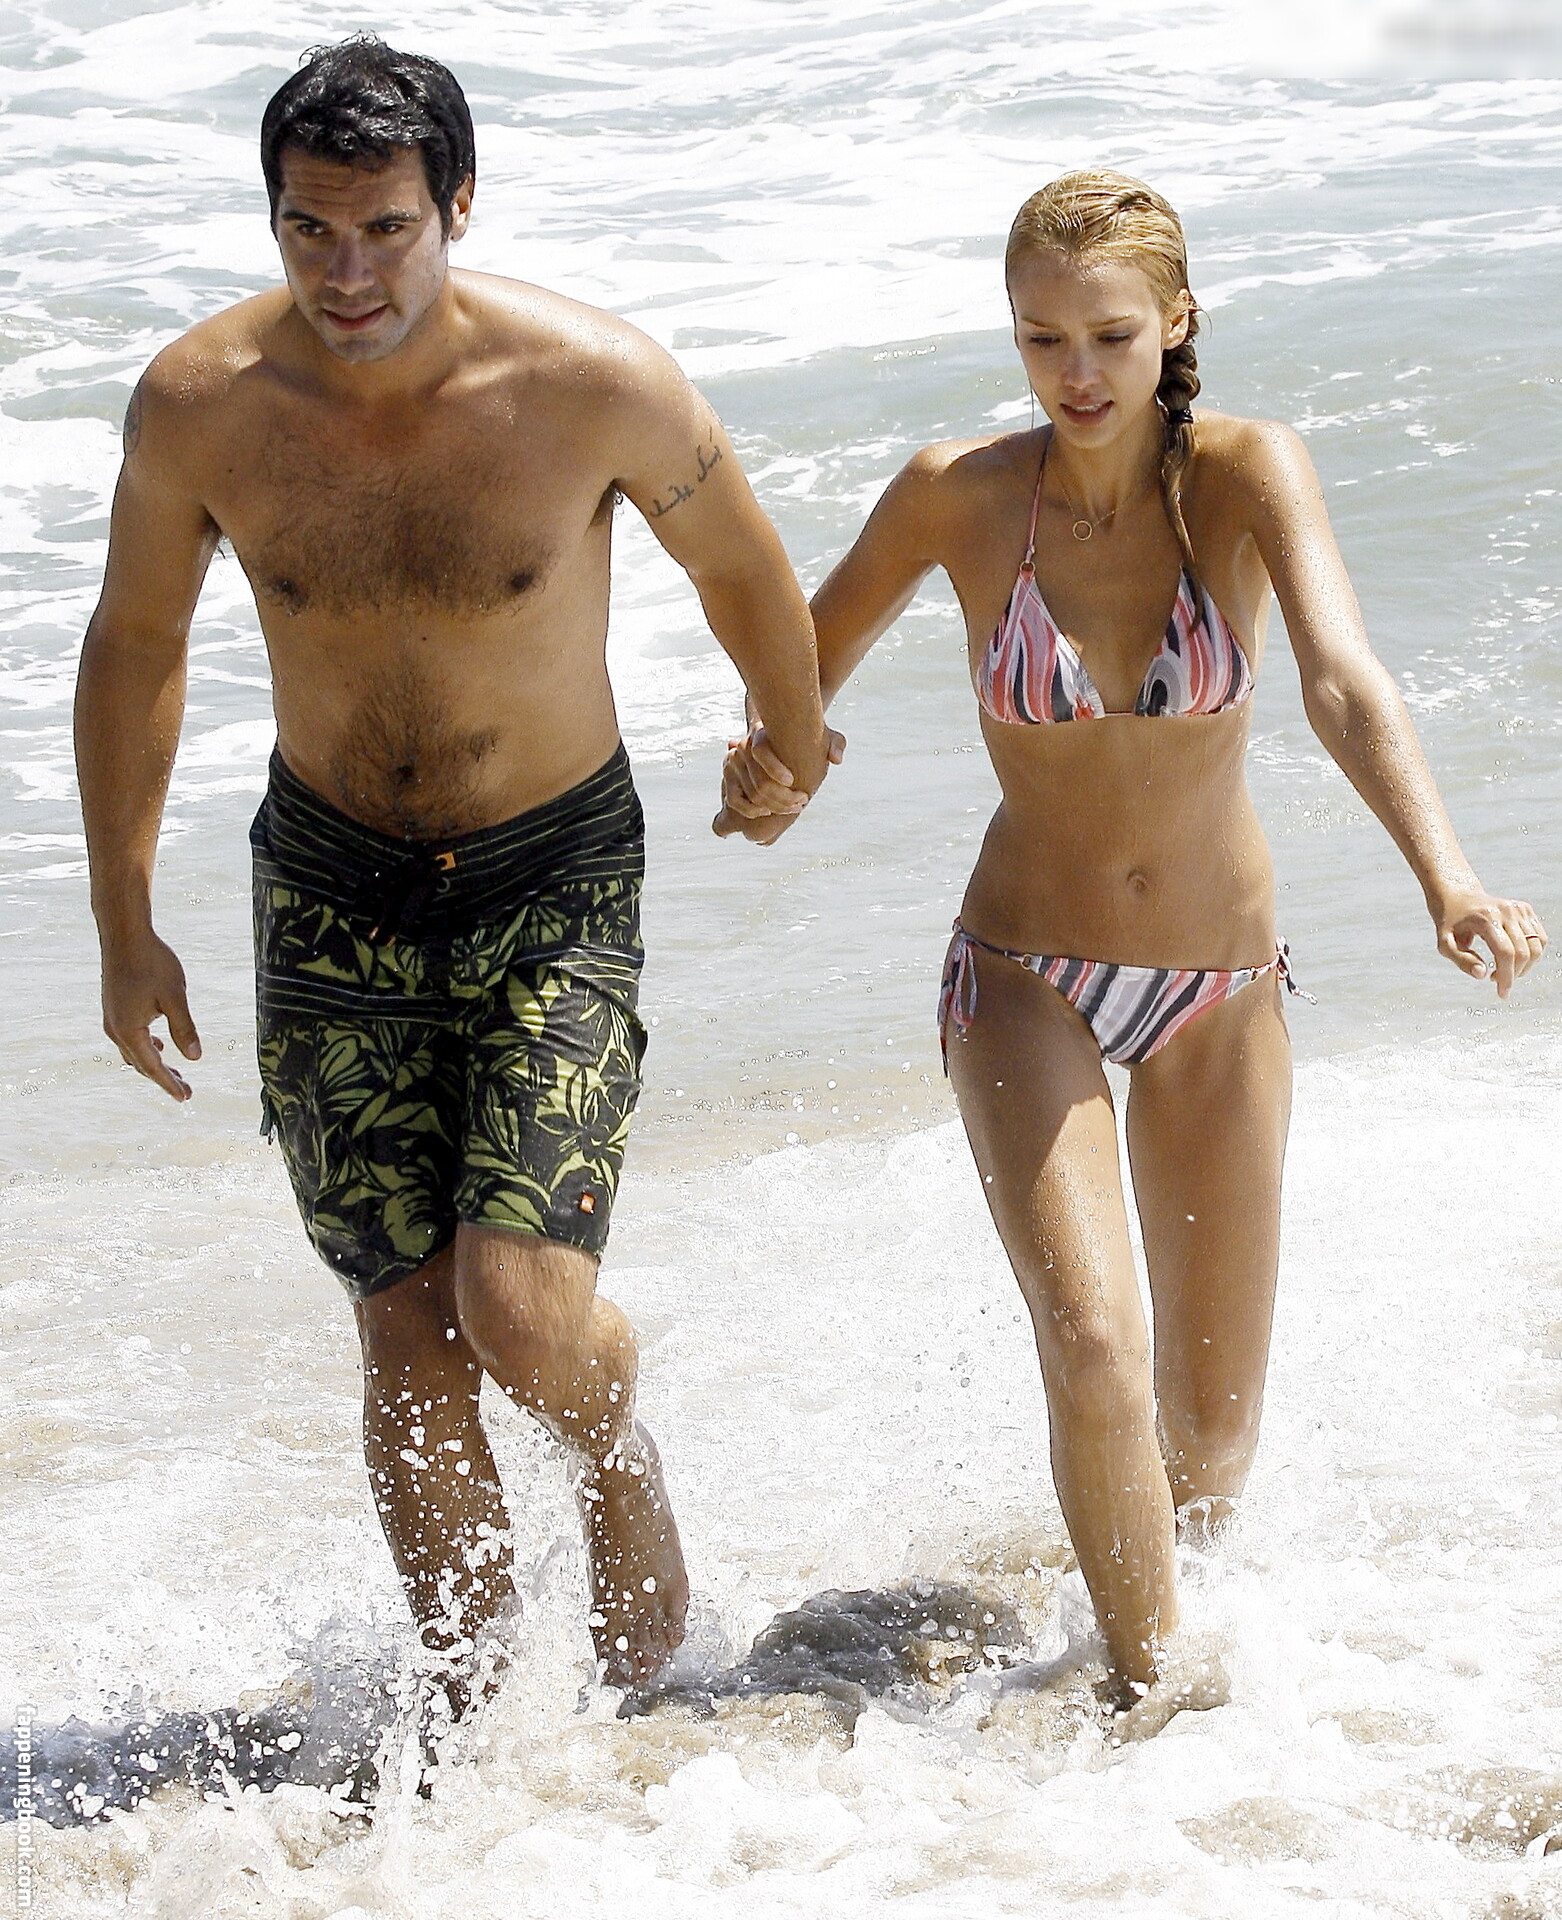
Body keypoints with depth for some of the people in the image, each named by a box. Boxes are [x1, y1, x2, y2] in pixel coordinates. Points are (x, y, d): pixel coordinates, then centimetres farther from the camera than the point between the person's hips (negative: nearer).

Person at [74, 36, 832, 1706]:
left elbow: (743, 571, 0)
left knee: (522, 1312, -15)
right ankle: (474, 1706, 20)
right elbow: (134, 647, 3)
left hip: (557, 880, -2)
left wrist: (795, 756, 17)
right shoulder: (198, 404, -15)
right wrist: (126, 929, 7)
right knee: (408, 1334, 2)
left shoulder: (596, 385, -21)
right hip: (335, 893, 2)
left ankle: (619, 1465, 20)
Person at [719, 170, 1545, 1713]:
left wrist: (1444, 874, -48)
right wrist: (771, 763, -15)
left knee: (1213, 1427, 9)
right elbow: (814, 647, 6)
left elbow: (1344, 681, -32)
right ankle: (1148, 1693, -4)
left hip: (1222, 985, 1)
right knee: (1093, 1343, -24)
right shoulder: (957, 495, -12)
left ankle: (1167, 1627, 43)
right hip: (1027, 986, -1)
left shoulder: (1246, 473, -16)